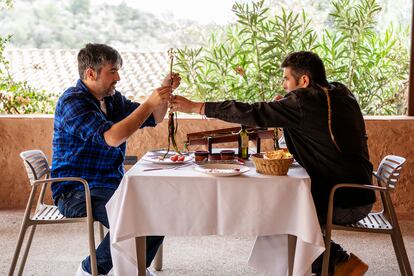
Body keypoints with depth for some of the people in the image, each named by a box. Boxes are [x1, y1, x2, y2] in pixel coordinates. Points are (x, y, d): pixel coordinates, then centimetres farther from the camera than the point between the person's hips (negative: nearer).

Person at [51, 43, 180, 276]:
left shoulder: (112, 98, 11)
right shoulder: (73, 102, -16)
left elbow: (154, 119, 18)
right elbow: (112, 137, -29)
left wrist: (165, 91, -1)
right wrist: (149, 103, -26)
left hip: (111, 185, 9)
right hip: (77, 193, -9)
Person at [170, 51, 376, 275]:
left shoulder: (303, 102, -17)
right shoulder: (341, 94, 8)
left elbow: (252, 113, -15)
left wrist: (196, 107, -9)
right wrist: (284, 107, 4)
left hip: (344, 204, -8)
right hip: (360, 194, 8)